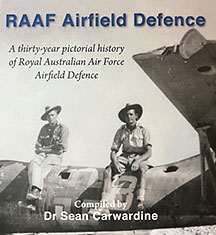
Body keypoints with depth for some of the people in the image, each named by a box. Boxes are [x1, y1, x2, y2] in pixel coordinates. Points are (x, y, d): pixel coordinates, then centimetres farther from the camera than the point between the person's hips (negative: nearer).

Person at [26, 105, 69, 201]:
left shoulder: (63, 129, -5)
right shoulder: (44, 129, 12)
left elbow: (62, 149, -12)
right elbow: (38, 146, 14)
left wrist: (44, 149, -5)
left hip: (55, 156, -4)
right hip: (42, 154, 4)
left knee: (41, 167, -31)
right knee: (33, 163, -28)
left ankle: (33, 190, -28)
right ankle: (36, 190, -41)